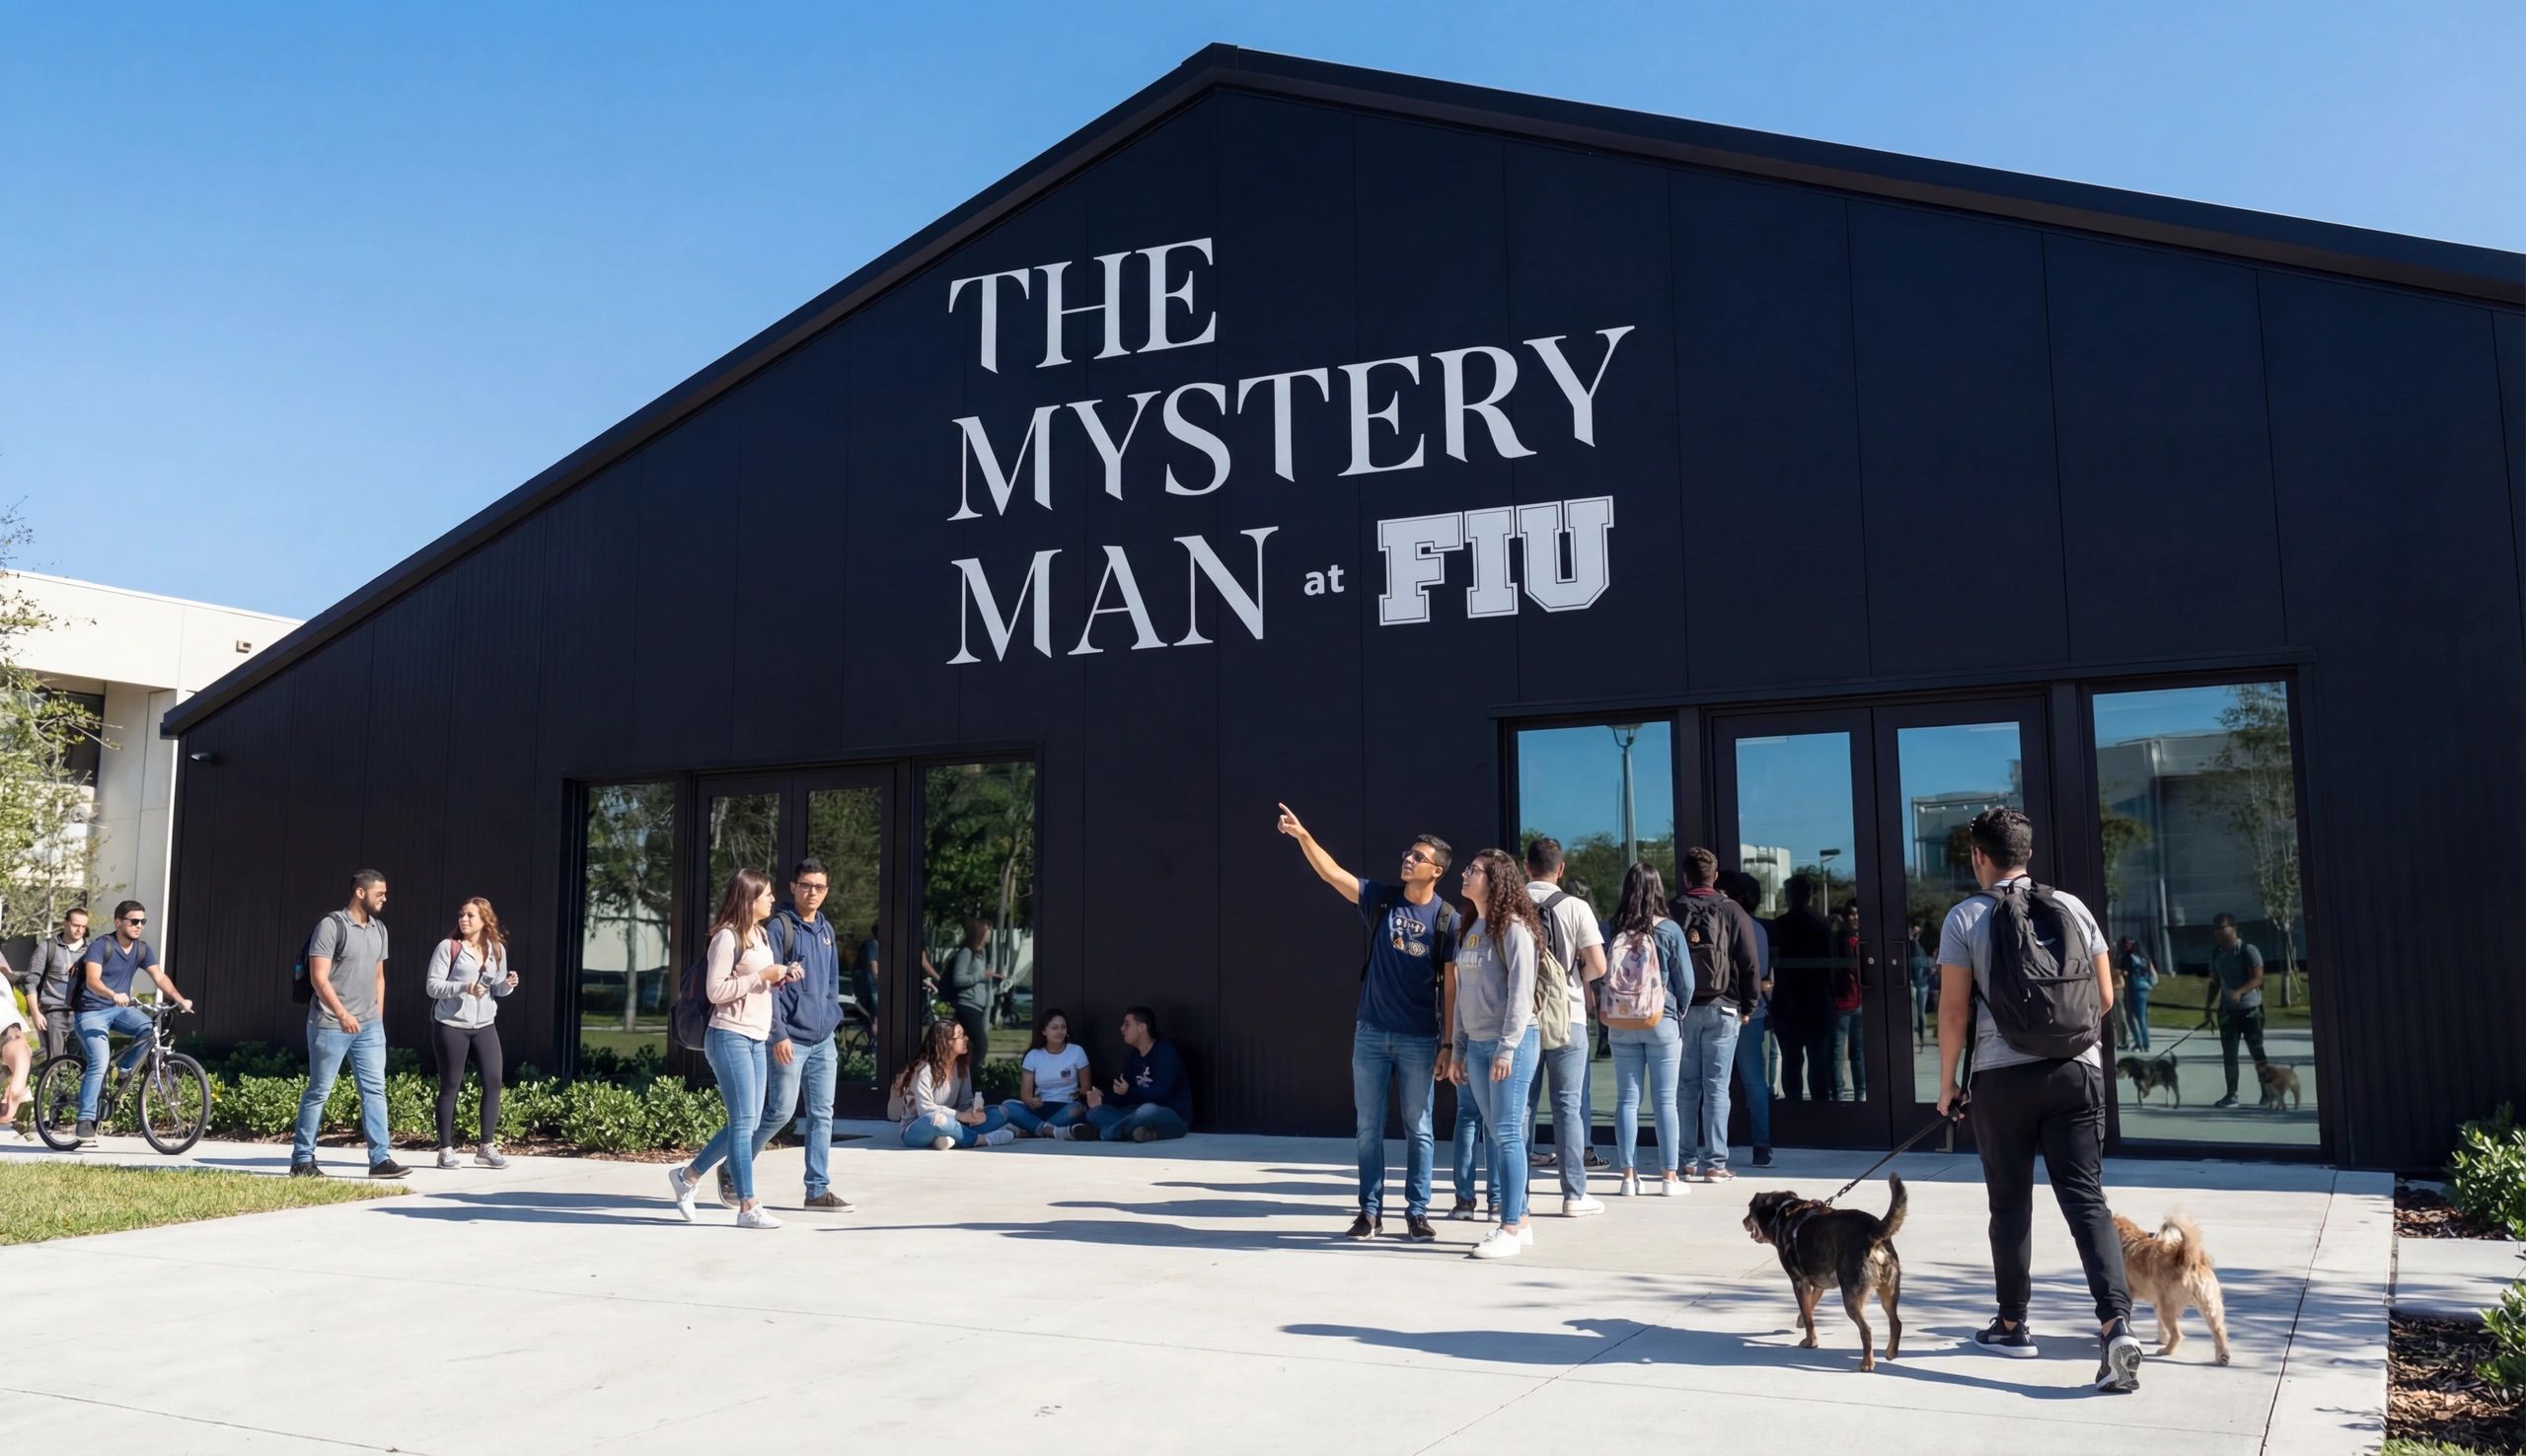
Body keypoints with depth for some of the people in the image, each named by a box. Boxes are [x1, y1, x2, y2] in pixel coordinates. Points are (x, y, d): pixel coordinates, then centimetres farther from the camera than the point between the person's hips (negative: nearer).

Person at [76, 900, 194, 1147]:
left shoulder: (142, 949, 3)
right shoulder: (100, 946, -14)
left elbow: (160, 977, -5)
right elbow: (92, 980, -28)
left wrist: (180, 1000, -22)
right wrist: (113, 995, -48)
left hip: (120, 1009, 5)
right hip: (92, 1011, -5)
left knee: (150, 1030, -25)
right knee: (99, 1063, -21)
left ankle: (123, 1071, -1)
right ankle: (85, 1120, -13)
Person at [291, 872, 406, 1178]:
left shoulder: (379, 930, 12)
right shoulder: (331, 926, -10)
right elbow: (319, 977, -15)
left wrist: (378, 1017, 14)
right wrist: (343, 1014, -22)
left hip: (369, 1026, 6)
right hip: (331, 1025, -6)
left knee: (375, 1090, 0)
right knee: (318, 1092, 3)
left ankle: (380, 1158, 0)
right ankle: (302, 1160, 15)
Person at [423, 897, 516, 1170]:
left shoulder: (497, 949, 7)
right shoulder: (448, 947, -6)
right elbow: (432, 986, -10)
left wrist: (507, 985, -9)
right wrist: (463, 987, -24)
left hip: (484, 1025, 4)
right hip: (451, 1025, -4)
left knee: (493, 1082, -2)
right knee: (450, 1086, 2)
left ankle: (486, 1147, 7)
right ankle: (446, 1150, 10)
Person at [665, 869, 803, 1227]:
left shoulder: (762, 936, 17)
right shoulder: (727, 937, -11)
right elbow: (715, 991, -16)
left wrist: (781, 979, 5)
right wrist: (762, 976, -17)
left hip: (756, 1039, 9)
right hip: (730, 1036, -9)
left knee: (747, 1122, 10)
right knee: (743, 1122, -7)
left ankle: (689, 1174, 26)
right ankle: (748, 1206, -4)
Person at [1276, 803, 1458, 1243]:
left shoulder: (1447, 920, -5)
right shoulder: (1381, 899, 2)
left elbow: (1452, 986, -4)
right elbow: (1332, 873, -8)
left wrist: (1448, 1045, -7)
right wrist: (1302, 836, -23)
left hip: (1419, 1040, -3)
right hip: (1371, 1034, 3)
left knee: (1418, 1129, 6)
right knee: (1368, 1128, 8)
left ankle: (1417, 1213, 15)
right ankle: (1371, 1211, 17)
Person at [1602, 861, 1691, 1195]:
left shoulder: (1613, 931, -6)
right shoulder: (1669, 931, -8)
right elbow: (1686, 982, -3)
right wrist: (1679, 1014, 13)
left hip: (1621, 1026, 1)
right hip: (1663, 1023, -1)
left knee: (1627, 1100, 7)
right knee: (1664, 1101, 5)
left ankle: (1627, 1175, 8)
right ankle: (1669, 1176, 8)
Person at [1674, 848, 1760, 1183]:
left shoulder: (1672, 912, 3)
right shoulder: (1731, 912, -1)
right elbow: (1750, 965, -2)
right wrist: (1747, 1007, 7)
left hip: (1681, 1010, 1)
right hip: (1721, 1008, -1)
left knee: (1686, 1087, 8)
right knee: (1716, 1087, -1)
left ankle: (1689, 1160, 9)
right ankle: (1714, 1163, -2)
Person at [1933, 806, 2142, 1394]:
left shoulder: (1965, 918, -4)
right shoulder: (2072, 908, 5)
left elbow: (1954, 1012, -5)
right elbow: (2105, 998, 10)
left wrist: (1947, 1082, 6)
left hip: (2001, 1076, -2)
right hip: (2077, 1070, 2)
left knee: (2011, 1203, 10)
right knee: (2086, 1197, 1)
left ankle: (2012, 1324, 21)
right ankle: (2116, 1320, -14)